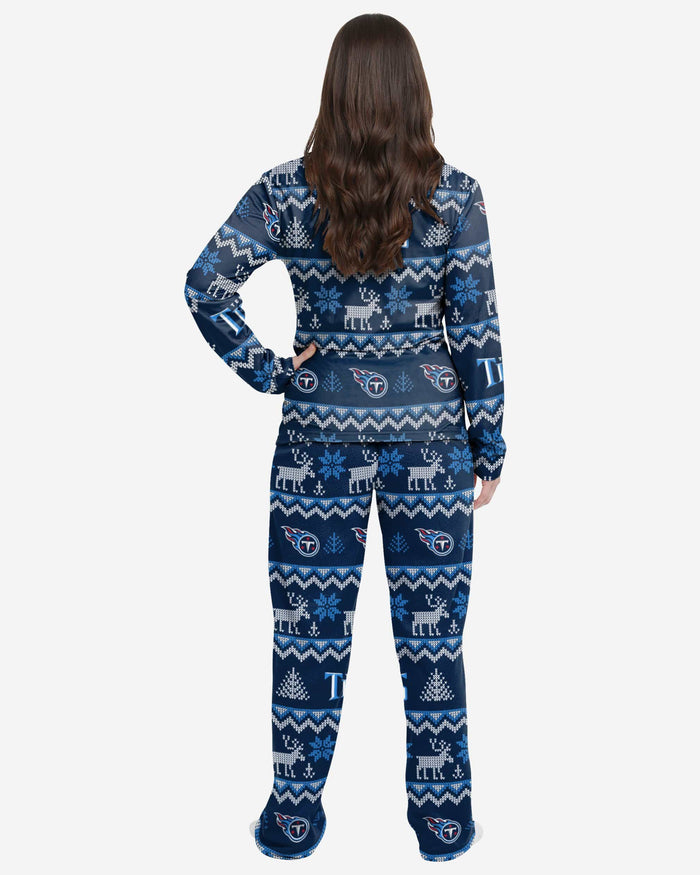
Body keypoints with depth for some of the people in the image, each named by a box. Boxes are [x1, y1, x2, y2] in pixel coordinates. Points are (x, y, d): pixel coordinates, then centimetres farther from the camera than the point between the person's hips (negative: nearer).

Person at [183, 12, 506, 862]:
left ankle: (294, 819, 25)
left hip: (319, 439, 1)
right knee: (433, 633, 11)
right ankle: (443, 820, 26)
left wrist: (264, 370, -3)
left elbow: (206, 286, -12)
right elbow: (476, 328, -5)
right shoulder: (453, 193, -6)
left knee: (308, 633, 11)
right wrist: (490, 445, 3)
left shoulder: (285, 190, -5)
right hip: (429, 441, 0)